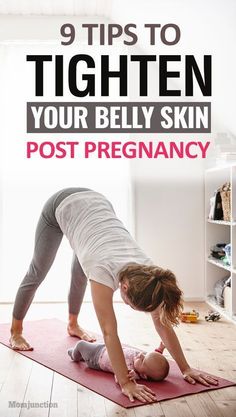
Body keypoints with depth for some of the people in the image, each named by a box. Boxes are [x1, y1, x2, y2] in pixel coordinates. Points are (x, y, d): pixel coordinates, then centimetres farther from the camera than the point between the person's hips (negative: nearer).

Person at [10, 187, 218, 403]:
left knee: (80, 274, 20)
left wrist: (186, 368, -19)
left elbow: (162, 323, -20)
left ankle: (73, 325, 45)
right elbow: (109, 332, -39)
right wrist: (125, 383, -38)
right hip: (62, 206, -4)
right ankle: (16, 332, 33)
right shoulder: (104, 270, -41)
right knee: (37, 274, 11)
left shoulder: (147, 271, -27)